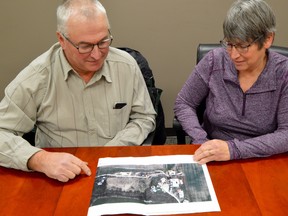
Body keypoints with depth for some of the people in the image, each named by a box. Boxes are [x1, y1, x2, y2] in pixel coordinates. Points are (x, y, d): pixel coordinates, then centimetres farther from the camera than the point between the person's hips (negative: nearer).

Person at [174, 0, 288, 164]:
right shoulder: (214, 61, -8)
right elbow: (183, 104, 0)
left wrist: (234, 149, -26)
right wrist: (201, 142, -14)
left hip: (259, 162, 1)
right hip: (211, 158, 0)